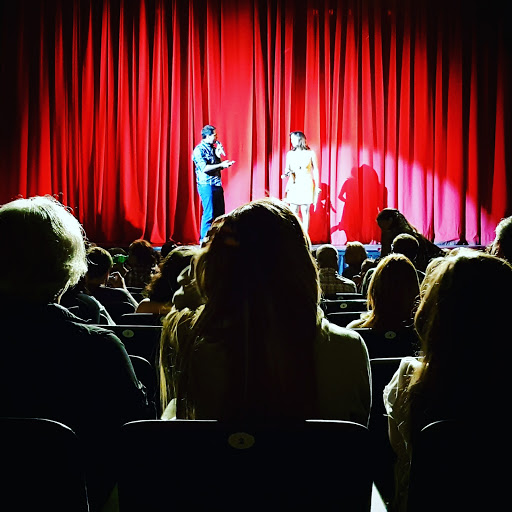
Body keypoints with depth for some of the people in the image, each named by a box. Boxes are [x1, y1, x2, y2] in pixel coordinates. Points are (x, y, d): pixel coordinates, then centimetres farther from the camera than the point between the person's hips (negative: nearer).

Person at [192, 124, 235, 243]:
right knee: (209, 214, -8)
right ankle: (204, 240, 0)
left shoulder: (213, 148, 16)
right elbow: (204, 168, -18)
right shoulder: (199, 150, -8)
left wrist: (218, 156, 1)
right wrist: (221, 165, -18)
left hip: (217, 185, 8)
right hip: (206, 185, -8)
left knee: (220, 213, 6)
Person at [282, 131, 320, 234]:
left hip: (306, 185, -3)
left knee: (305, 212, -3)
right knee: (293, 212, -1)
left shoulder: (310, 153, 2)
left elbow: (315, 170, 6)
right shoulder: (290, 154, 10)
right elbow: (287, 169, 17)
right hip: (293, 185, 3)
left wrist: (317, 187, 2)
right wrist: (286, 173, -7)